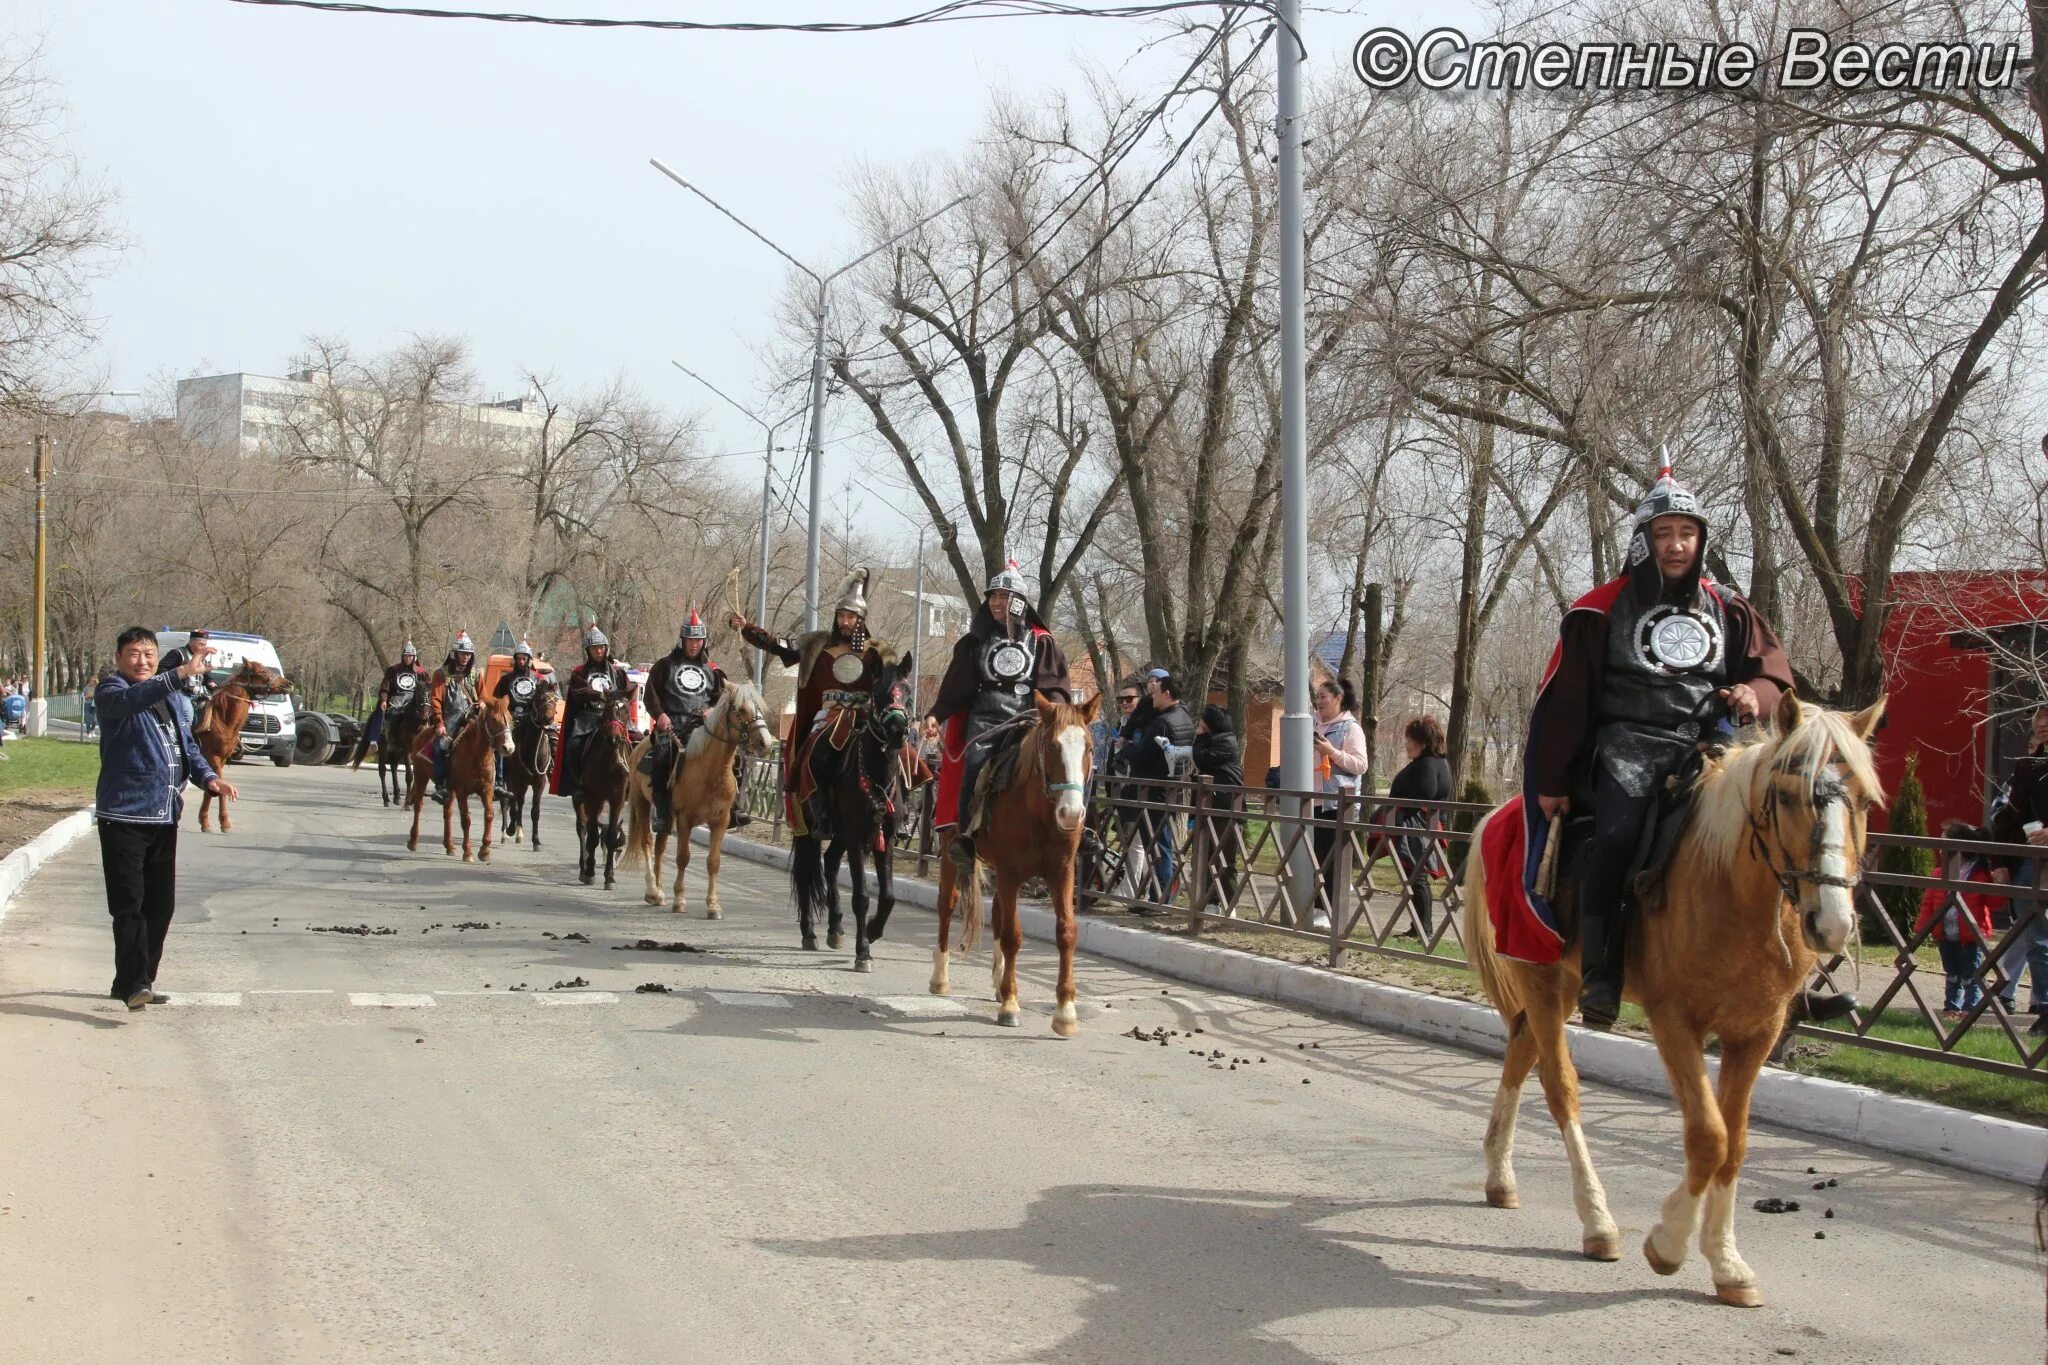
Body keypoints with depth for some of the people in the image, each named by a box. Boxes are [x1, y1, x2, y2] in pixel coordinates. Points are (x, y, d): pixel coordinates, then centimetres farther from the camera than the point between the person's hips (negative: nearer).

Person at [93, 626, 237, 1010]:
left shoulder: (177, 700, 17)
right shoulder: (110, 691, -5)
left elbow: (188, 747, 25)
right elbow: (132, 699, -28)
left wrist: (208, 777, 4)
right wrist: (182, 673, -40)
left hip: (164, 818, 7)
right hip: (123, 815, -7)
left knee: (161, 904, 9)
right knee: (129, 903, -11)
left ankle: (132, 982, 19)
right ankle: (134, 982, -15)